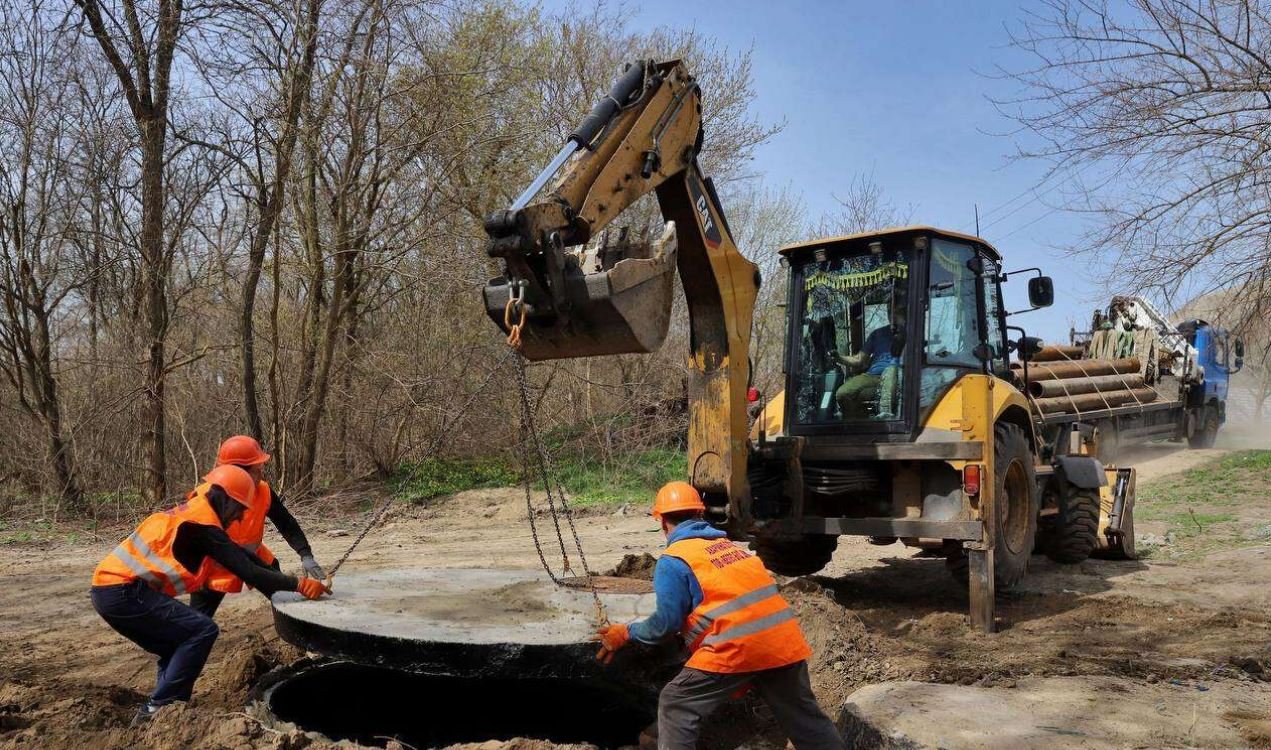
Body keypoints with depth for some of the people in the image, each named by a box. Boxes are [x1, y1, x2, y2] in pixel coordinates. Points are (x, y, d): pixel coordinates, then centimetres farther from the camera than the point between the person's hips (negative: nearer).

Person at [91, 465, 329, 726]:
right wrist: (299, 585, -10)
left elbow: (240, 556, 22)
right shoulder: (202, 524, -12)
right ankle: (156, 710, -8)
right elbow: (247, 571, -15)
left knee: (179, 646, 18)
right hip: (124, 591, -10)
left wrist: (284, 584, 19)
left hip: (109, 588, 10)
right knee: (203, 631, -10)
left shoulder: (190, 513, 18)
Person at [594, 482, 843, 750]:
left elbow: (666, 622, -1)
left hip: (735, 648, -6)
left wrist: (626, 633, 13)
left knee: (675, 706, 7)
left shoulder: (673, 560, 0)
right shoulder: (728, 544, 20)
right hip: (783, 640, 7)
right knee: (804, 716, 20)